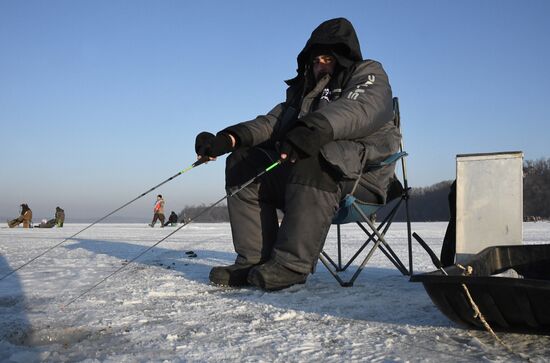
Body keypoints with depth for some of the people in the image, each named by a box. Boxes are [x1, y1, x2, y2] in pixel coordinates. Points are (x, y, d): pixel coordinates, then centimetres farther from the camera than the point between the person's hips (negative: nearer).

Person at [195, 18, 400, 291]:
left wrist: (314, 129, -38)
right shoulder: (302, 91, 27)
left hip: (363, 166, -6)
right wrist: (227, 140, -12)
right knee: (242, 163, -9)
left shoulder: (368, 74, 8)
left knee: (313, 159, -36)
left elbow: (360, 108, -17)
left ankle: (292, 264, -38)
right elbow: (271, 122, 9)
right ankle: (255, 262, -19)